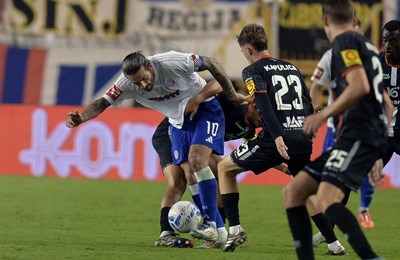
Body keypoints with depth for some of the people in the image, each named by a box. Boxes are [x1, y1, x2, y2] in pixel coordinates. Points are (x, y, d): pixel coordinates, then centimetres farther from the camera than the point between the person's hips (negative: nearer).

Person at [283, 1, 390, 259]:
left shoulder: (345, 41, -4)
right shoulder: (367, 45, 24)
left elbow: (360, 86, -20)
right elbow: (385, 101, 29)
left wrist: (323, 115, -15)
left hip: (357, 136, -10)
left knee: (326, 199, -28)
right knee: (293, 192, 9)